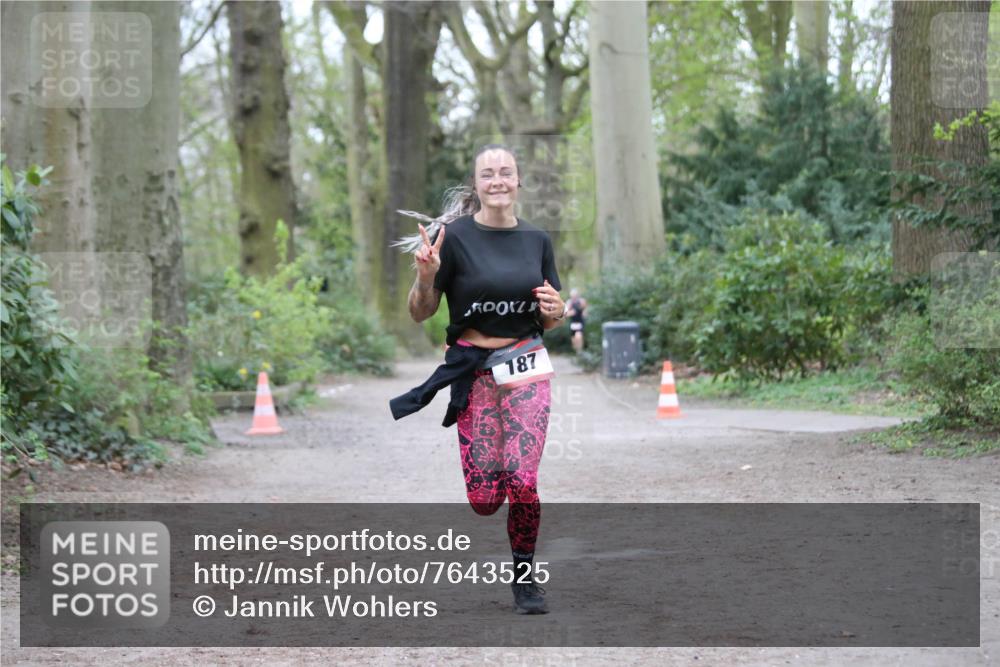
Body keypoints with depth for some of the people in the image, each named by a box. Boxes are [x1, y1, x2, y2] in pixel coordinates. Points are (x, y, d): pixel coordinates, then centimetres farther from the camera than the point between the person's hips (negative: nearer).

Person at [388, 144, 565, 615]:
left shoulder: (536, 240, 7)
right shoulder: (454, 236, -5)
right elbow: (421, 313, -1)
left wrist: (555, 310, -8)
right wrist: (426, 276, -21)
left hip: (527, 370, 2)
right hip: (474, 374, -2)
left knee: (522, 483, -14)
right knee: (483, 500, -4)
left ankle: (524, 575, 10)